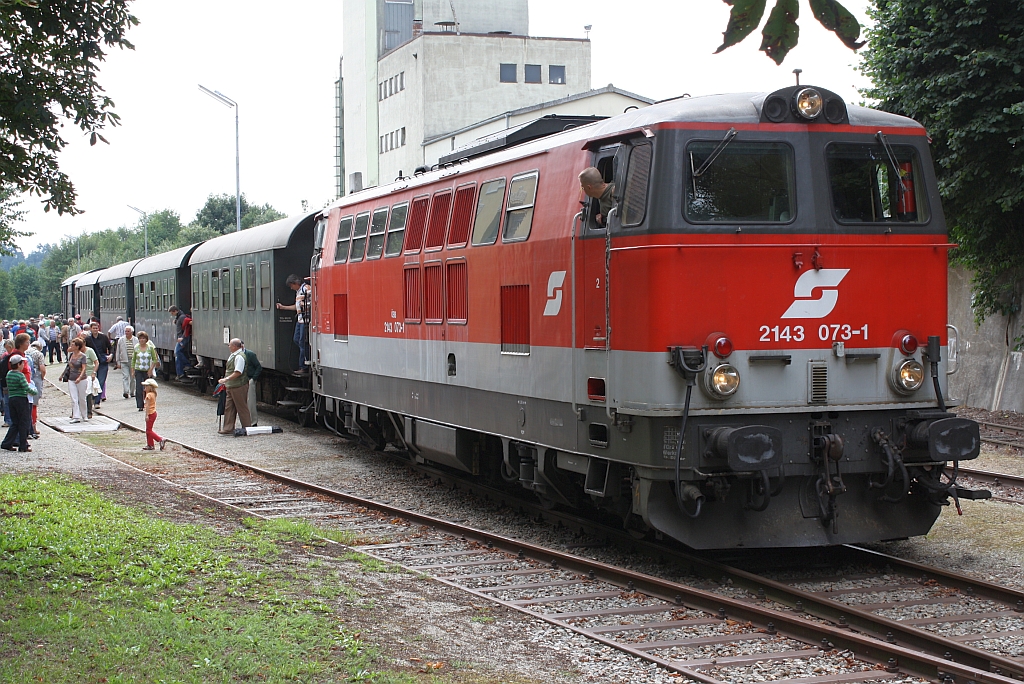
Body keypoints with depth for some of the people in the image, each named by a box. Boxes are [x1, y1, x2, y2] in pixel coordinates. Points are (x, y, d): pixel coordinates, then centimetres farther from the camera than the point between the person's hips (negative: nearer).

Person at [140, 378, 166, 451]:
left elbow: (148, 405, -23)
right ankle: (150, 445, 19)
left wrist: (147, 415, -24)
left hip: (150, 414, -10)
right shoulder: (153, 394, 10)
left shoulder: (149, 395, -19)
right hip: (153, 412, 10)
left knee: (149, 430, -6)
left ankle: (161, 440, -12)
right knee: (148, 430, 16)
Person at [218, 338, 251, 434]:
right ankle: (228, 429, 12)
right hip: (231, 386, 11)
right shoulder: (233, 355, 14)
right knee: (229, 408, 9)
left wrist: (226, 379, -26)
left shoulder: (239, 357, -19)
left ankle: (247, 428, 6)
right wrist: (226, 382, 23)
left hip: (239, 386, -11)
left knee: (242, 408, -1)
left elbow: (238, 372, -26)